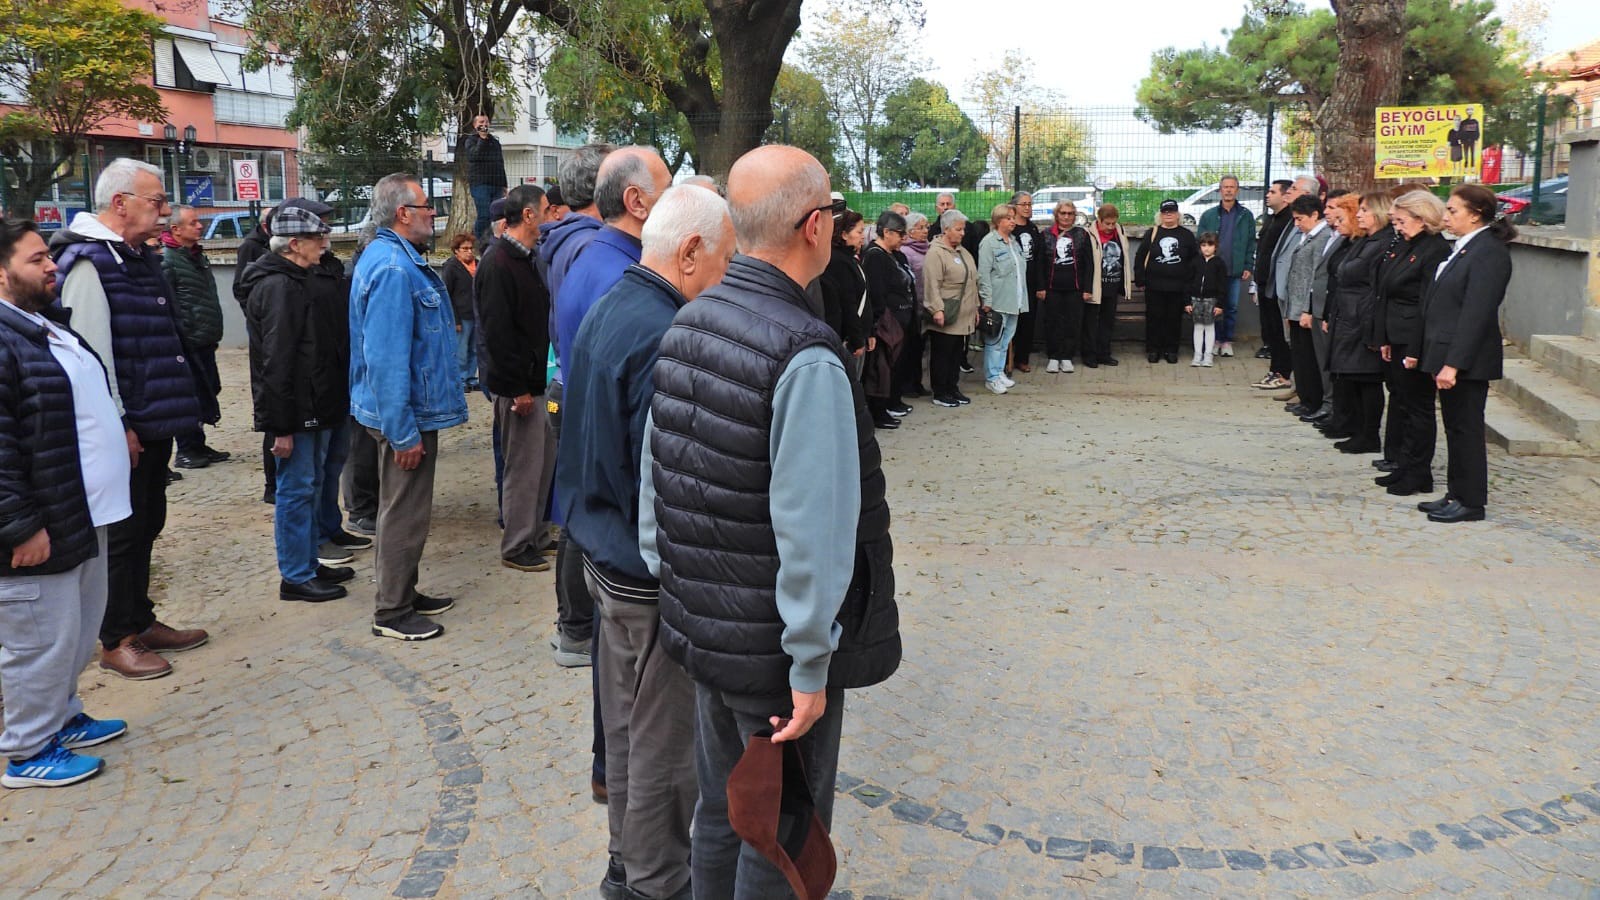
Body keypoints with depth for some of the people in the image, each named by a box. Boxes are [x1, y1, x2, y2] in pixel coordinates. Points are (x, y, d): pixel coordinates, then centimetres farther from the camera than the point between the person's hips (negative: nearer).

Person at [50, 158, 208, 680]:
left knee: (146, 525, 17)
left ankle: (140, 621, 30)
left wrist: (173, 410, 20)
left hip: (154, 426, 9)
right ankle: (116, 642, 13)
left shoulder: (140, 258, 15)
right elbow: (91, 353, -20)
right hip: (123, 431, -9)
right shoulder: (88, 262, -15)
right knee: (120, 533, 1)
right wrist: (117, 426, -21)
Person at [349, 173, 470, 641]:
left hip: (413, 408, 11)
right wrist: (403, 433, -25)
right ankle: (391, 613, 12)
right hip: (405, 414, -11)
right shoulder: (393, 269, -22)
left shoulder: (396, 259, 12)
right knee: (405, 513, 0)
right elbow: (386, 360, -26)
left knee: (406, 509, 19)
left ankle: (402, 594, 32)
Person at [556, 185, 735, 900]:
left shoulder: (607, 310, 7)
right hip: (654, 573, -10)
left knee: (626, 726, 22)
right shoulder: (663, 337, -24)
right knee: (663, 741, 7)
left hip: (605, 553, 10)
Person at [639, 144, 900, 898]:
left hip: (700, 627, 8)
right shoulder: (806, 358, -23)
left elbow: (653, 476, 8)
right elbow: (812, 531, -26)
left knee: (719, 813, 23)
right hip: (774, 647, -7)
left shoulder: (684, 326, 2)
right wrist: (810, 667, -17)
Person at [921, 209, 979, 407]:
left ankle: (953, 389, 25)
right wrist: (937, 309, -25)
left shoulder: (962, 252, 16)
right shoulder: (936, 253, -12)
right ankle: (940, 394, 9)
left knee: (957, 354, 14)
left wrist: (975, 308, 21)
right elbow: (932, 285, -19)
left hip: (962, 317, 8)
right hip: (946, 317, -8)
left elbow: (972, 282, 22)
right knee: (942, 355, 1)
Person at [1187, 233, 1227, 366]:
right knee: (1198, 327, 6)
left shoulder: (1219, 263, -3)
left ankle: (1208, 355, 10)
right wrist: (1188, 302, 1)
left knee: (1210, 327, 4)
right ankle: (1197, 355, 12)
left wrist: (1220, 304, -10)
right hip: (1196, 299, 3)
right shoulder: (1196, 262, 4)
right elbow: (1189, 283, 6)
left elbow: (1222, 285, -5)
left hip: (1211, 300, -3)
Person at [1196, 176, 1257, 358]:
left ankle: (1227, 341, 16)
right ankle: (1215, 340, 15)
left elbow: (1251, 243, 5)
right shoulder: (1208, 215, 4)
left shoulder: (1246, 216, 4)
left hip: (1235, 271, 0)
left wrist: (1248, 266, -3)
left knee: (1232, 307, 6)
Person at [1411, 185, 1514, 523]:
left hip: (1468, 361, -9)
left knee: (1466, 429, -1)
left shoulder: (1489, 252, -16)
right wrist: (1419, 351, 15)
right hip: (1446, 357, 9)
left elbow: (1476, 313, -22)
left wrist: (1453, 364, -24)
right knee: (1455, 429, 15)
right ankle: (1456, 494, 24)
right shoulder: (1461, 249, 14)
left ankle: (1470, 502, 8)